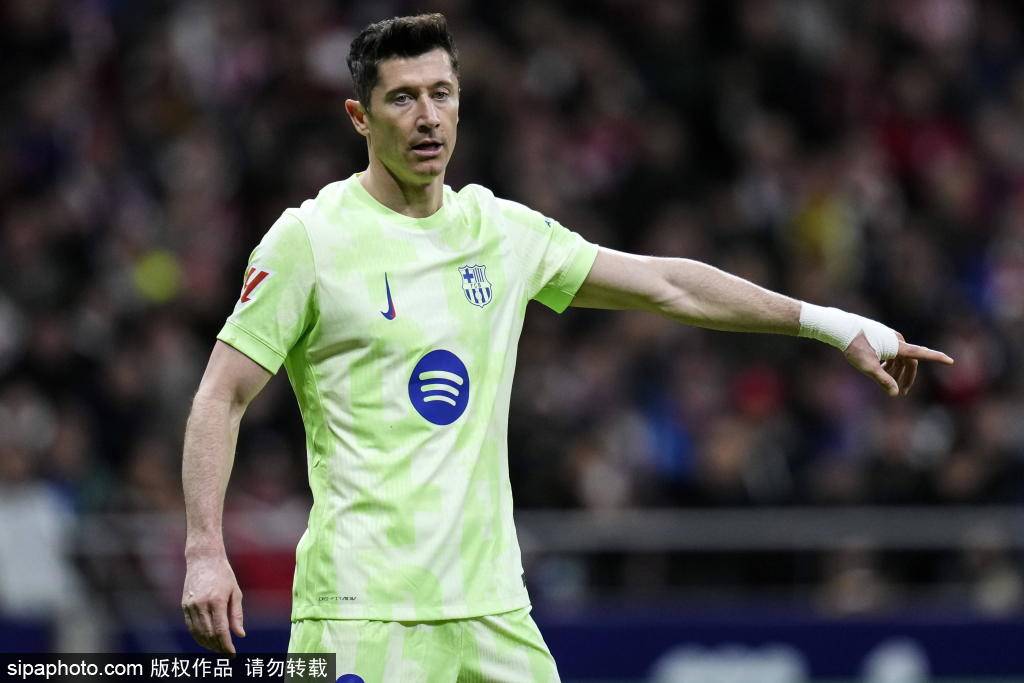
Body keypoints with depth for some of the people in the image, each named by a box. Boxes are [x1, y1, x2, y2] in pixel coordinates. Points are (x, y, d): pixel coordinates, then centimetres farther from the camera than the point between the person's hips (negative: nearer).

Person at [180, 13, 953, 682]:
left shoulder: (503, 230, 11)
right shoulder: (310, 239, -4)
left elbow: (666, 284, 18)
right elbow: (222, 397, -4)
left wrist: (835, 324, 17)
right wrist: (206, 551, -15)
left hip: (491, 602, 5)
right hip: (364, 606, -5)